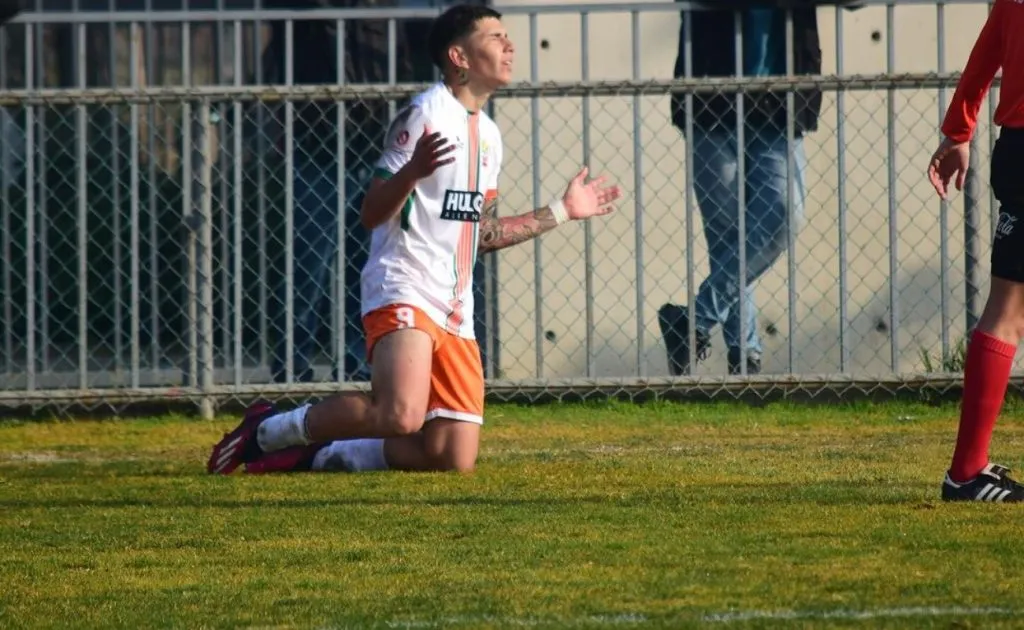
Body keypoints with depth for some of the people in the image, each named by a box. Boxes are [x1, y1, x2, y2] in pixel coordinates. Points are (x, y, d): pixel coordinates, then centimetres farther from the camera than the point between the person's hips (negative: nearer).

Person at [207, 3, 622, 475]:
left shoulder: (488, 135, 19)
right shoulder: (425, 114, -7)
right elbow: (371, 215, -11)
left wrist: (561, 212, 30)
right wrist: (412, 171, -30)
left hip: (455, 312, 8)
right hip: (403, 290, -8)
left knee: (454, 461, -3)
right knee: (401, 414, -32)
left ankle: (322, 453, 15)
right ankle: (270, 431, -10)